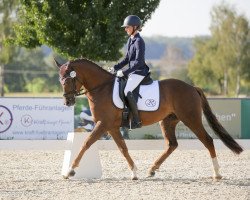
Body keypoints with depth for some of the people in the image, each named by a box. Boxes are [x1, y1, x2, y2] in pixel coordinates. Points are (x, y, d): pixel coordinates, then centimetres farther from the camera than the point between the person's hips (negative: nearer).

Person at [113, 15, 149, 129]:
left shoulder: (139, 41, -15)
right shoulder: (130, 40, 14)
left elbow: (138, 62, -21)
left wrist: (124, 72, -22)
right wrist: (115, 68, 10)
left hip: (139, 72, -11)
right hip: (132, 71, 11)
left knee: (127, 91, -28)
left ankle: (137, 121, -28)